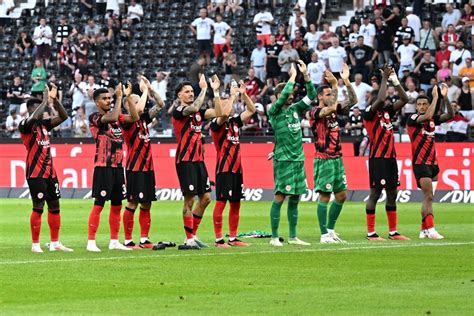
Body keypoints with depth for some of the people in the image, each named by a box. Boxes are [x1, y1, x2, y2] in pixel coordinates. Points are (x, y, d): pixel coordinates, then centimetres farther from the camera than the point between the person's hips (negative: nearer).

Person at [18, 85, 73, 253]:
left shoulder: (43, 124, 13)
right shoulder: (26, 125, -9)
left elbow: (63, 116, 12)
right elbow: (34, 117, -30)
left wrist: (55, 99, 0)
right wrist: (45, 100, -20)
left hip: (49, 171, 7)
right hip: (35, 173, -7)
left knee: (54, 206, 8)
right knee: (38, 207, -7)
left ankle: (54, 243, 15)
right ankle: (35, 244, 0)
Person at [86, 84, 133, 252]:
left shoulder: (116, 116, 15)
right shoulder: (95, 117, -8)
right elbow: (112, 118, -24)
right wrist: (119, 97, -18)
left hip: (118, 166, 8)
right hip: (103, 167, -7)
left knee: (117, 205, 10)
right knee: (99, 204, -9)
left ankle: (114, 241, 16)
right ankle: (91, 242, -7)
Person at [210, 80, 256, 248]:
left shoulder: (235, 122, 12)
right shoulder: (216, 125, -8)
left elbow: (251, 110, 16)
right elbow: (224, 113, -28)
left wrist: (244, 94, 5)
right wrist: (232, 95, -18)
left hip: (237, 169, 7)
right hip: (224, 169, -7)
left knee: (235, 203, 10)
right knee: (221, 202, -7)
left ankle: (233, 238, 16)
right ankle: (219, 239, -6)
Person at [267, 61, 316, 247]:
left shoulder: (295, 109, 14)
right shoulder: (274, 111, -4)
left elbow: (311, 96, 11)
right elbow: (284, 94, -19)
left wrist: (305, 75, 2)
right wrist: (293, 76, -8)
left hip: (298, 160, 7)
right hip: (283, 161, -7)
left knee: (294, 199, 9)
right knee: (279, 197, -8)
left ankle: (293, 237, 14)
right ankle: (274, 237, -5)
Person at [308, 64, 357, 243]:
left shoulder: (334, 110, 11)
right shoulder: (315, 112, -11)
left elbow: (353, 100, 8)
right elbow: (330, 108, -29)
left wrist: (346, 81, -4)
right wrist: (335, 85, -25)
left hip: (337, 159, 8)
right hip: (324, 160, -8)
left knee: (341, 195, 9)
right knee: (325, 197, -6)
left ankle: (330, 230, 19)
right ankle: (324, 235, -2)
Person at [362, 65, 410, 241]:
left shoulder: (387, 111, 12)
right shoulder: (369, 113, -9)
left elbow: (404, 99, 10)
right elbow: (380, 100, -26)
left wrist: (395, 80, 1)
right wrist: (384, 79, -17)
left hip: (390, 158, 8)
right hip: (377, 158, -8)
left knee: (392, 194, 10)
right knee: (375, 193, -5)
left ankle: (393, 232, 15)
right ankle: (371, 232, -2)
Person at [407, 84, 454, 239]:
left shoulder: (433, 119, 10)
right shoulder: (413, 119, -8)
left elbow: (450, 115, 2)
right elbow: (427, 116, -26)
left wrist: (445, 97, -8)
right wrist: (435, 97, -19)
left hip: (433, 163, 7)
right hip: (420, 163, -7)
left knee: (428, 197, 6)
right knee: (429, 196, -16)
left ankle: (424, 230, 10)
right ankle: (430, 229, -22)